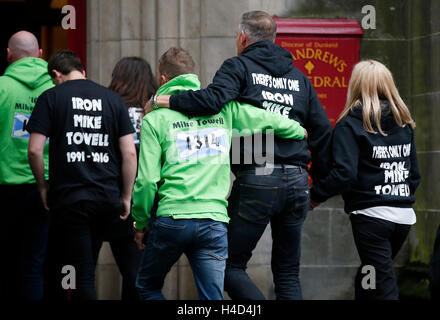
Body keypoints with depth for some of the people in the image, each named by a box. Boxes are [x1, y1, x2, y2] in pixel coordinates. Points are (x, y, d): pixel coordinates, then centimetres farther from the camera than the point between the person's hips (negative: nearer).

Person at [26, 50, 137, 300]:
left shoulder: (51, 98, 0)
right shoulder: (113, 99, 9)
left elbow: (35, 150, -6)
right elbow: (130, 153, 4)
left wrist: (43, 187, 9)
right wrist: (126, 197, 12)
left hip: (69, 199, -3)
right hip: (109, 199, 3)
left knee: (80, 278, -1)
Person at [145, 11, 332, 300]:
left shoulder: (239, 67, 2)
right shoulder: (299, 77, 19)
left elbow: (212, 100, -17)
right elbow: (322, 131, 18)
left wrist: (166, 100, -6)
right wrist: (320, 184, 25)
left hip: (256, 181, -5)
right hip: (297, 183, 5)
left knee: (231, 267, 2)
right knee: (288, 274, 12)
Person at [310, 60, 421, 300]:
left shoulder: (351, 124, -8)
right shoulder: (404, 124, 11)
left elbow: (344, 174, -18)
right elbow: (414, 174, 14)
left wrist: (315, 196, -6)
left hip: (371, 216, -6)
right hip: (404, 216, 6)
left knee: (383, 289, -5)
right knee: (366, 281, 19)